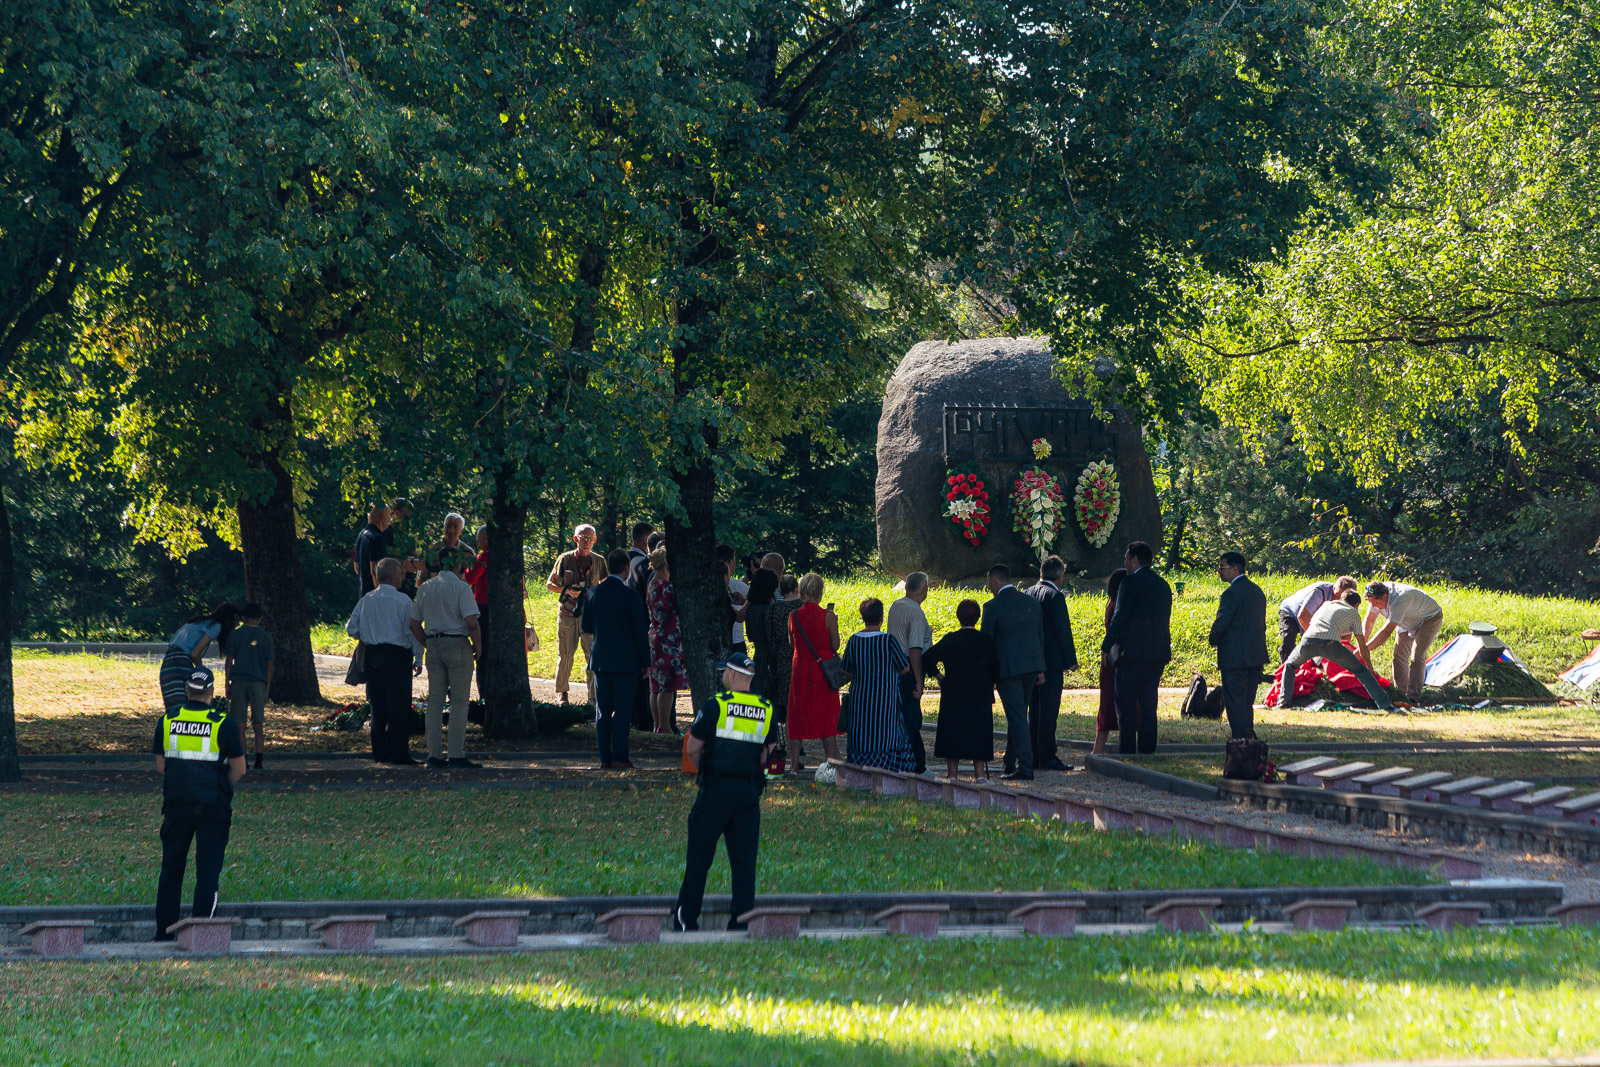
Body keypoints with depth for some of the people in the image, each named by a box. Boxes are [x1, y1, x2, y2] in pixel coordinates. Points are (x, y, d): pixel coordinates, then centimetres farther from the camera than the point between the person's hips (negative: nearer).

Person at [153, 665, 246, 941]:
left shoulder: (167, 721, 2)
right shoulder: (225, 724, -8)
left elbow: (160, 765, 10)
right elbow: (239, 770, -2)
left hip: (176, 803, 3)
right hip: (213, 805, -3)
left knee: (171, 867, 13)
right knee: (208, 867, 2)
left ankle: (164, 932, 15)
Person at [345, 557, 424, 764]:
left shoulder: (366, 600, 7)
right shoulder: (402, 600, -9)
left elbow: (351, 628, 8)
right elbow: (412, 631, -9)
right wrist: (418, 659, -1)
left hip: (372, 655, 6)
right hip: (397, 656, -5)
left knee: (378, 706, 11)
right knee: (399, 707, -1)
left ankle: (380, 752, 13)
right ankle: (399, 753, -3)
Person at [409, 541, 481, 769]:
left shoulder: (425, 587, 9)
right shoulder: (460, 587, -9)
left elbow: (414, 624, 11)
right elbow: (471, 622, -17)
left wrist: (429, 645, 17)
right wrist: (478, 647, -5)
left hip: (433, 645, 6)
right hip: (458, 645, -6)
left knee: (435, 701, 8)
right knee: (459, 702, -2)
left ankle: (434, 755, 8)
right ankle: (457, 755, -6)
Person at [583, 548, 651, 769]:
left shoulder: (594, 593, 2)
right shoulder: (629, 595, -12)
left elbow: (586, 627, 11)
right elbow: (640, 631, -9)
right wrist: (646, 662, -1)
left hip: (600, 658, 4)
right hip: (625, 660, -4)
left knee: (602, 710, 8)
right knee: (622, 710, -1)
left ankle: (605, 758, 8)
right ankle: (620, 757, -4)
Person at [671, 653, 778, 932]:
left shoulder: (715, 705, -8)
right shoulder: (767, 711, 6)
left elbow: (692, 749, -2)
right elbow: (765, 754, 13)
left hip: (716, 790, -4)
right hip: (749, 791, 4)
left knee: (699, 856, 5)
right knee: (744, 858, 5)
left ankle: (686, 919, 10)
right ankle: (741, 920, -1)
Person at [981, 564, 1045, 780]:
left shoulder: (993, 607, -9)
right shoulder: (1032, 603, 10)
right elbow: (1040, 637, 14)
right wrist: (1040, 669, 19)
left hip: (1008, 669, -6)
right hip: (1031, 665, 6)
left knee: (1017, 718, -6)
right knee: (1017, 716, 17)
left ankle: (1025, 769, -11)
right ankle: (1011, 765, 24)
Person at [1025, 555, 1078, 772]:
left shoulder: (1027, 594, 10)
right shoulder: (1055, 596, -12)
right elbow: (1063, 631, -13)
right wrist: (1071, 660, -6)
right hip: (1051, 661, -7)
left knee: (1034, 711, 11)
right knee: (1048, 711, -6)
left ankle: (1035, 756, 13)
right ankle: (1047, 756, -8)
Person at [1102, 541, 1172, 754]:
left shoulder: (1130, 583, -9)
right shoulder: (1163, 585, 14)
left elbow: (1120, 617, -14)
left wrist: (1106, 647, -7)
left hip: (1132, 652, -7)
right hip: (1158, 654, 7)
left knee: (1126, 705, -4)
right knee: (1148, 705, 10)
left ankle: (1126, 751, -8)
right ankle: (1147, 751, 9)